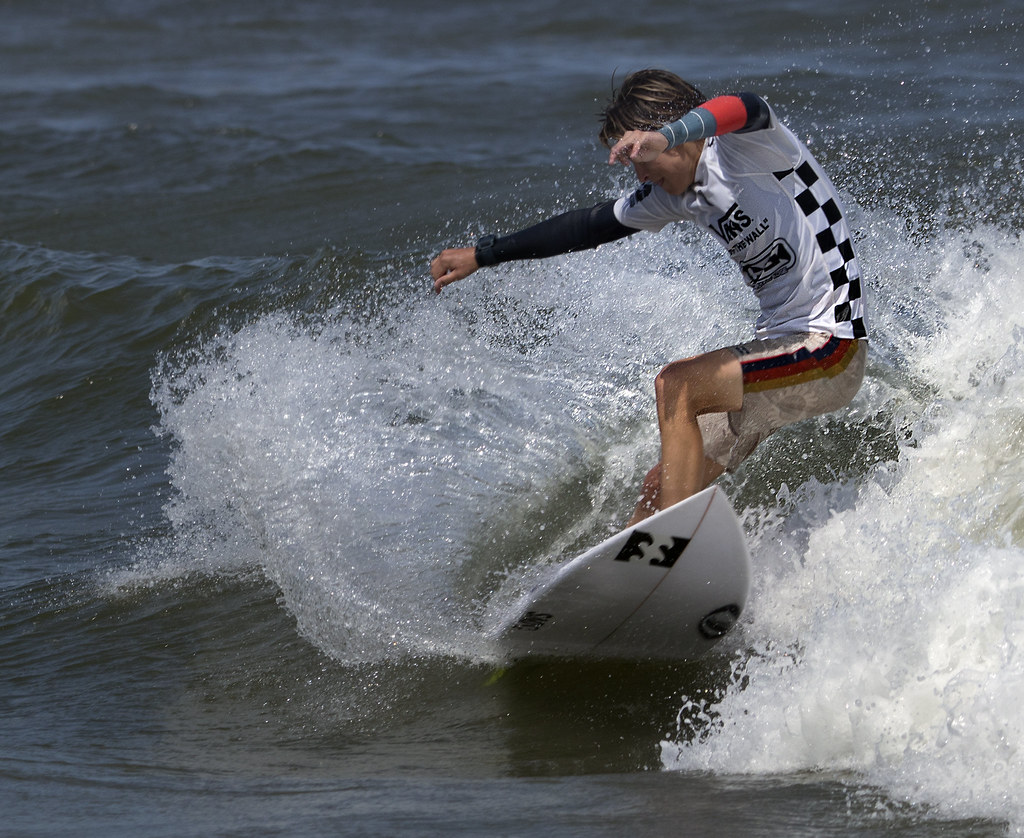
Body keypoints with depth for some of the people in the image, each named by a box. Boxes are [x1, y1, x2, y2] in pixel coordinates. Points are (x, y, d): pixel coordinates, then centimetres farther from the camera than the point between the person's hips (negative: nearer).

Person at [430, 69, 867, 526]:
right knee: (661, 488, 4)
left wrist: (664, 136, -57)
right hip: (778, 337, 9)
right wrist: (482, 255, 22)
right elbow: (591, 224, 19)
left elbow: (745, 109, -39)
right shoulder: (676, 191, 10)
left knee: (675, 385, -25)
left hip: (828, 346, -9)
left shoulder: (746, 145, -14)